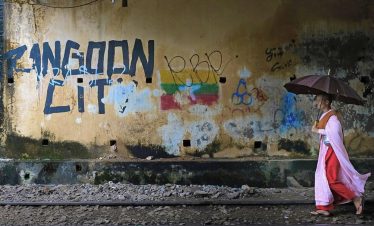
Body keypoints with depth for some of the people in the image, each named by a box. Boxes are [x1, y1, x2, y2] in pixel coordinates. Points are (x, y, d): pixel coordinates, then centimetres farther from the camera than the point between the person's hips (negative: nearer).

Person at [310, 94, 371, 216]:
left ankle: (356, 198, 2)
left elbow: (335, 131, -28)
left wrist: (318, 130, -21)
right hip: (326, 150, 10)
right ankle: (324, 208, 11)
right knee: (322, 177, 8)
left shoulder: (332, 116, -15)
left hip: (333, 151, -10)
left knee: (332, 180, -9)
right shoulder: (325, 115, 13)